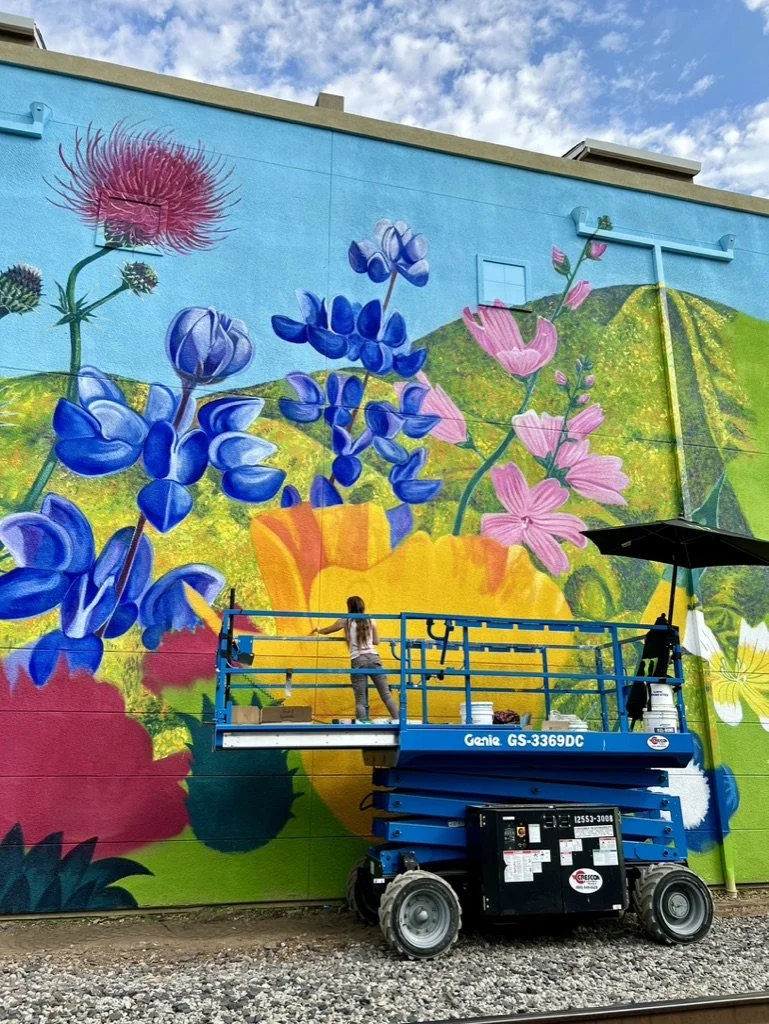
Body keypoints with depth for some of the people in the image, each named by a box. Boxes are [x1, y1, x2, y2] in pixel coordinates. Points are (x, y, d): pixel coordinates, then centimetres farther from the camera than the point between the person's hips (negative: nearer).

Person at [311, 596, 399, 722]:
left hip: (358, 661, -2)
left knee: (360, 699, -1)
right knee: (386, 694, 3)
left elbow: (327, 630, 26)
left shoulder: (345, 621, 9)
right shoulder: (371, 621, 13)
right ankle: (397, 720, -2)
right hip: (373, 658, 2)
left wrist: (317, 630, 46)